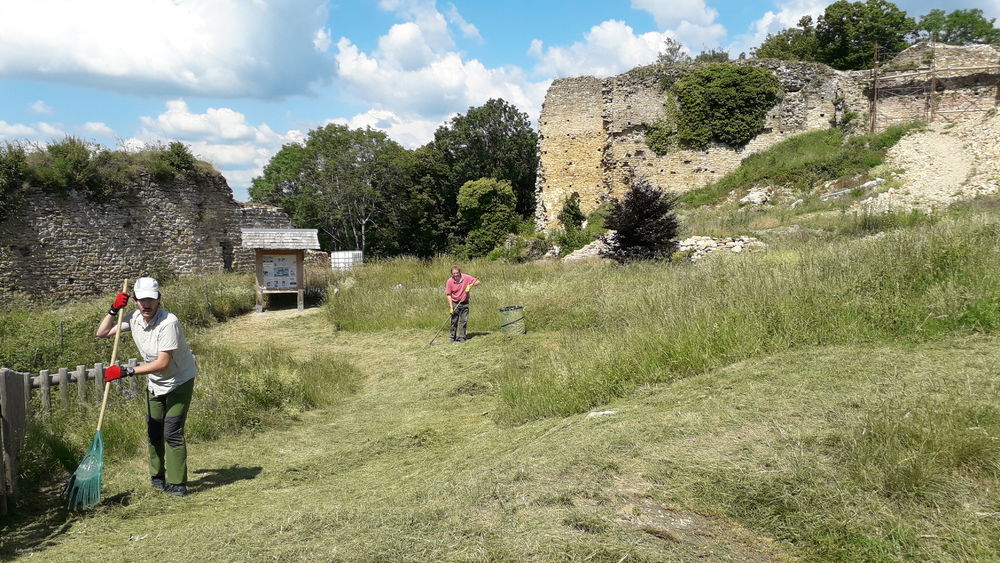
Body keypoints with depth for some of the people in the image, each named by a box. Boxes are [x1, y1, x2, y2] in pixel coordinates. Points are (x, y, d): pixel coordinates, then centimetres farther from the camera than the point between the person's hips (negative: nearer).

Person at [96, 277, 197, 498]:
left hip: (179, 381, -7)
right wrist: (114, 310, -9)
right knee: (153, 432, 10)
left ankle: (178, 483, -3)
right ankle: (157, 477, 26)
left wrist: (126, 371, -31)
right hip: (155, 383, 7)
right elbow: (102, 333, 6)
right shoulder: (134, 318, -6)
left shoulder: (168, 322, -29)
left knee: (172, 432, -11)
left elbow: (163, 363, -31)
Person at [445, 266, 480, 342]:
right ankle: (453, 337, 13)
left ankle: (461, 337, 6)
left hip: (464, 303, 1)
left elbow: (477, 282, -3)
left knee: (464, 320, 0)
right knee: (454, 321, 2)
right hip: (455, 303, -1)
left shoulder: (466, 277, -9)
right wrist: (451, 307, -13)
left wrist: (470, 285, -21)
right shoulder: (449, 281, -10)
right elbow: (448, 295, -6)